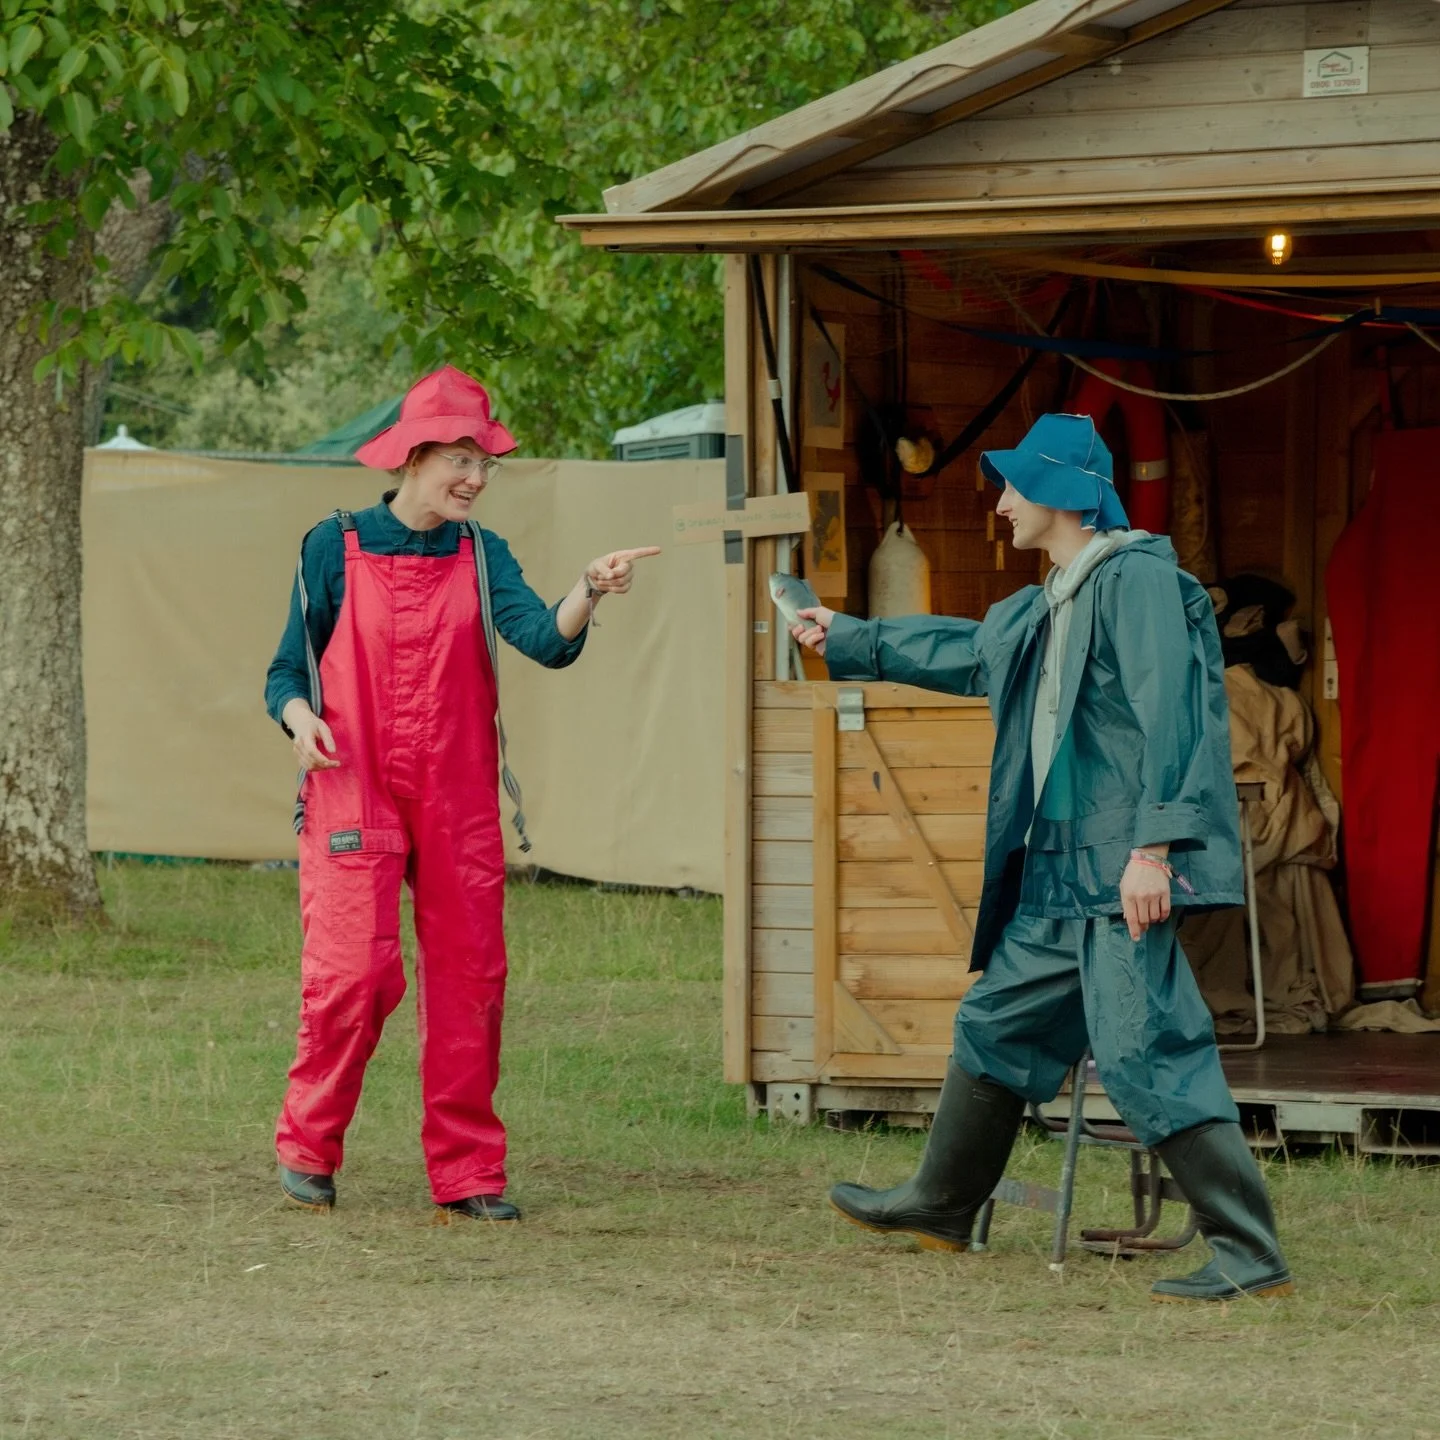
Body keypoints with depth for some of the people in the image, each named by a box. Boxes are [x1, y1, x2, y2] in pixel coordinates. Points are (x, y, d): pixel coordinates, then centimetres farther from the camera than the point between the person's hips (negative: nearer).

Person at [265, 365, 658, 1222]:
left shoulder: (481, 556, 7)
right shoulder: (336, 548, 1)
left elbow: (546, 639, -11)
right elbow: (288, 671, 6)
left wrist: (590, 592, -30)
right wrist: (300, 720, -16)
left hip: (458, 805, 3)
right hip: (355, 795, -3)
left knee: (469, 979, 2)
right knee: (354, 970, -12)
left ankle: (467, 1175, 10)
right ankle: (308, 1148, 7)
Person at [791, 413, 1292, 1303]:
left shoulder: (1137, 579, -12)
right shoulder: (1045, 609, 18)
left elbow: (1169, 717, -21)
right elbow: (961, 650, 37)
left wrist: (1153, 846, -27)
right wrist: (847, 640, 49)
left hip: (1121, 872, -10)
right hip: (1056, 874, 10)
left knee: (1146, 1053, -15)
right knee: (997, 1025, 21)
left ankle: (1250, 1255, -14)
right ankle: (940, 1207, 38)